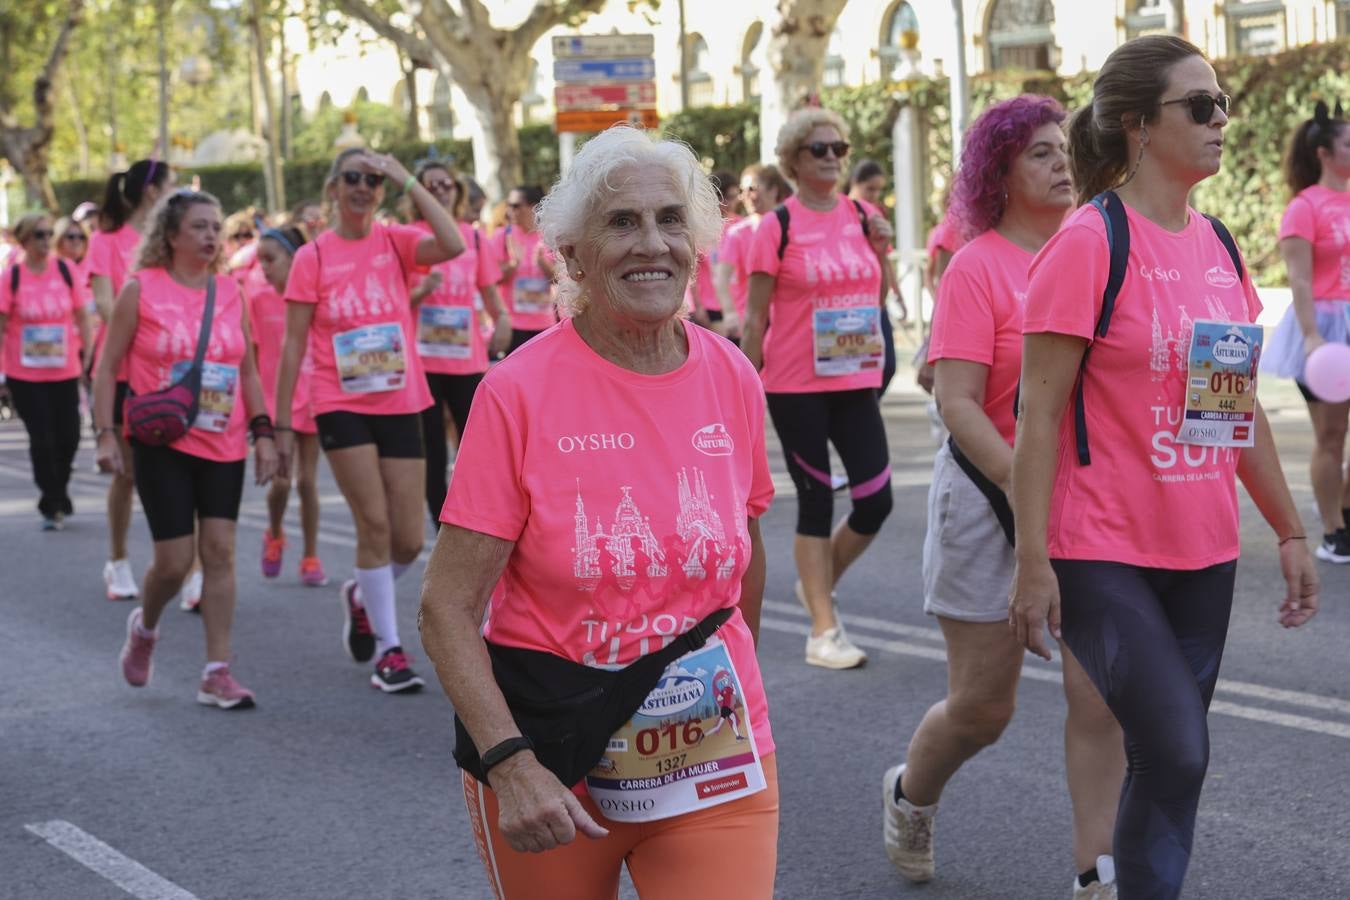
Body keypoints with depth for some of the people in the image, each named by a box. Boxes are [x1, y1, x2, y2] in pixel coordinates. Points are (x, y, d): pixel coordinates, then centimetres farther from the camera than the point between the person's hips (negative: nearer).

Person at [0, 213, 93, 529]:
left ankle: (58, 494, 32)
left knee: (69, 436, 6)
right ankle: (52, 506, 10)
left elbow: (80, 314, 8)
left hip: (65, 371, 3)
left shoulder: (65, 270, 0)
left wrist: (87, 350, 4)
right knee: (42, 439, -2)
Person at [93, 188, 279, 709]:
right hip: (163, 443, -3)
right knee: (174, 559, -5)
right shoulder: (141, 289, -5)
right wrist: (106, 433, -9)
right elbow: (108, 364, -2)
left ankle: (217, 672, 3)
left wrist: (262, 432, 5)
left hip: (224, 445, 3)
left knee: (219, 551, -2)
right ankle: (144, 628, 28)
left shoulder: (230, 293, 6)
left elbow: (248, 370, 13)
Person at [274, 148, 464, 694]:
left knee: (409, 541, 2)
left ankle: (362, 598, 34)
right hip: (341, 406, -2)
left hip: (400, 405, 3)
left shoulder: (394, 241, 3)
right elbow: (294, 343, 0)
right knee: (374, 522, -11)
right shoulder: (313, 257, -2)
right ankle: (389, 649, 1)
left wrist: (407, 180, -17)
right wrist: (283, 423, -3)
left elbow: (453, 245, -19)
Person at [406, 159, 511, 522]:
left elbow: (488, 288, 15)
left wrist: (501, 318, -2)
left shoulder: (472, 236, 8)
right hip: (423, 359, -3)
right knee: (432, 452, 1)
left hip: (468, 357, 3)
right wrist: (421, 293, -20)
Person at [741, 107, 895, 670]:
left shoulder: (861, 216, 7)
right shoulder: (778, 227, -6)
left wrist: (880, 248, -2)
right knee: (816, 501, 1)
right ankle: (824, 630, 10)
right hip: (796, 386, -4)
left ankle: (819, 585, 28)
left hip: (854, 380, 4)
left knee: (875, 501, 1)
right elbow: (756, 317, -5)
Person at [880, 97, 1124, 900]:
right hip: (992, 497, -4)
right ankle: (910, 796, 37)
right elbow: (957, 403, -16)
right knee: (982, 705, 7)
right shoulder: (977, 267, -9)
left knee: (1102, 692, -4)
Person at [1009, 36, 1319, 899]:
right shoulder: (1089, 244, -11)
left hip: (1203, 552, 7)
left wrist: (1290, 531, 15)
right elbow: (1040, 414, -13)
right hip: (1104, 557, -7)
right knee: (1176, 755, -13)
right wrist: (1034, 562, -15)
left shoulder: (1218, 246, 10)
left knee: (1171, 762, 10)